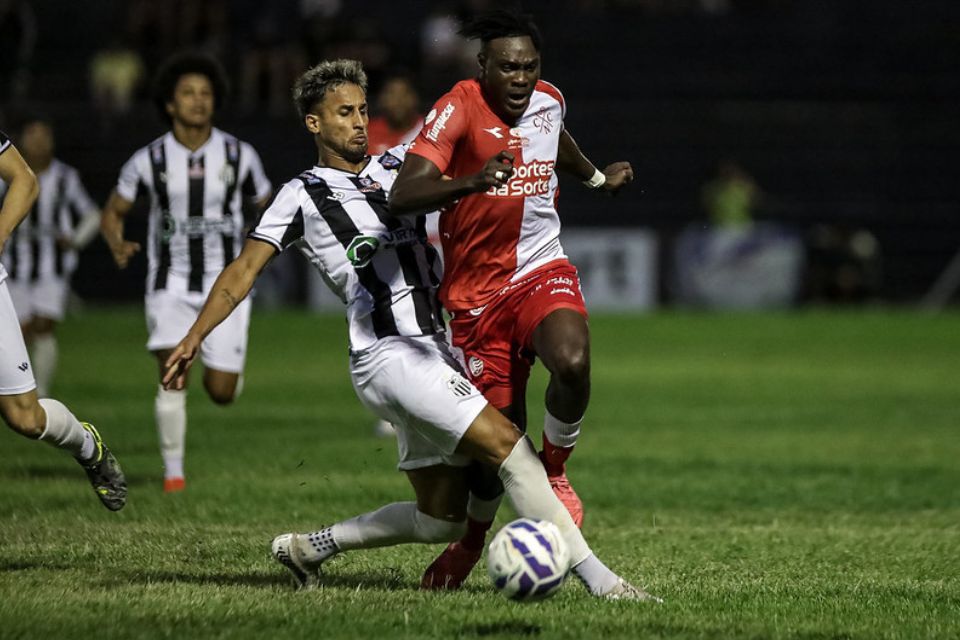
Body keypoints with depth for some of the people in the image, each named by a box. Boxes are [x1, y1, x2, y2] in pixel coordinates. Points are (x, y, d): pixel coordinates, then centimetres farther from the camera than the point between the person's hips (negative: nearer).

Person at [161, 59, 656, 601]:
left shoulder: (397, 165, 18)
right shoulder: (303, 196, 3)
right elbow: (244, 271, 2)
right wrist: (195, 337, -9)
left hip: (434, 350, 8)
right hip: (391, 354, -8)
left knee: (441, 519, 9)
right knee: (508, 446, -20)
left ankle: (309, 548, 27)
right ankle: (599, 580, -22)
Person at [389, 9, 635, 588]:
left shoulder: (549, 101, 2)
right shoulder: (458, 109, -16)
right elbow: (402, 197, -29)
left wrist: (598, 176, 45)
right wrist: (470, 183, -46)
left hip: (544, 271, 3)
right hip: (478, 290, -3)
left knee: (573, 363, -31)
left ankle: (555, 471, -1)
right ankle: (474, 534, 32)